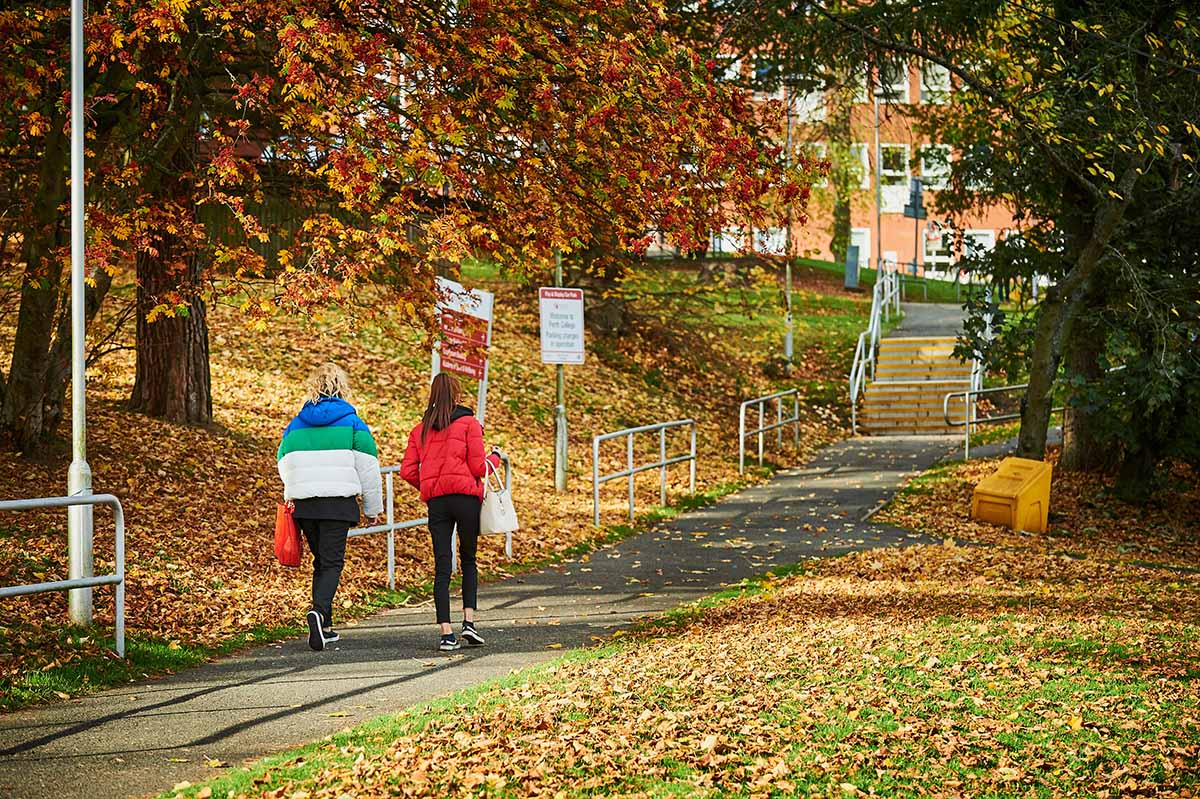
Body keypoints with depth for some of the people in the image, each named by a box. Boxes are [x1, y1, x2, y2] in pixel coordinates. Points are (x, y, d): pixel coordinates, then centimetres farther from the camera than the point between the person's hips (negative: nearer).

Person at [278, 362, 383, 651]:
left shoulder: (296, 425, 8)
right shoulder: (352, 423, -2)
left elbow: (284, 465, 14)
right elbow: (367, 468, 1)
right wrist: (374, 508, 10)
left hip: (303, 504, 4)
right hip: (338, 503, -4)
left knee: (322, 562, 16)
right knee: (332, 563, -5)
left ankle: (324, 627, 14)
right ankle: (319, 612, -30)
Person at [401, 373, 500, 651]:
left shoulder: (420, 430, 9)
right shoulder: (469, 424, -2)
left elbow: (407, 470, 5)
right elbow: (478, 467, -6)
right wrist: (495, 458, 15)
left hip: (436, 502, 2)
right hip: (466, 497, -2)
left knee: (442, 566, 2)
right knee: (468, 560, 14)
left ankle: (446, 633, -5)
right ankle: (469, 621, 1)